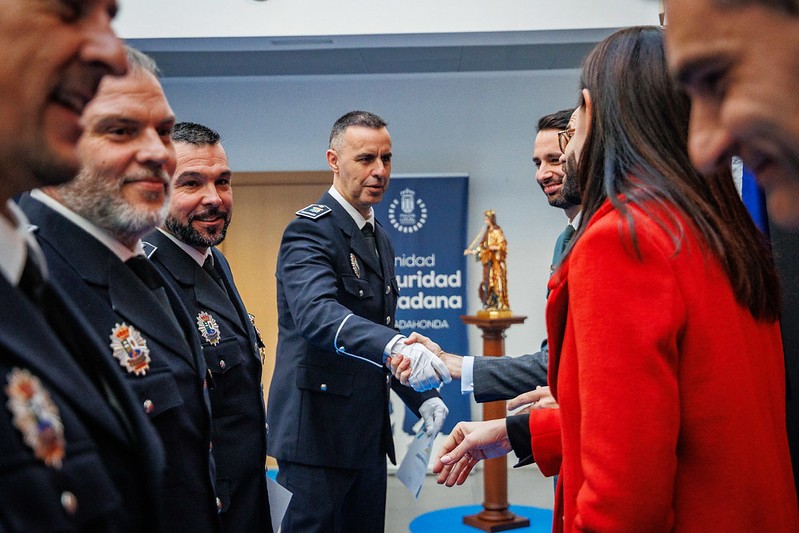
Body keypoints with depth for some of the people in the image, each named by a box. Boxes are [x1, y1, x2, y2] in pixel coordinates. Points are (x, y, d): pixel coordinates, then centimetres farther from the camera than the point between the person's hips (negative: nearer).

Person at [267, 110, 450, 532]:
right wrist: (395, 347, -48)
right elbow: (317, 314, -32)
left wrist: (422, 397, 9)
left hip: (368, 433, 8)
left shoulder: (379, 239, 14)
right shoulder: (309, 230, -13)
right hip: (319, 430, -8)